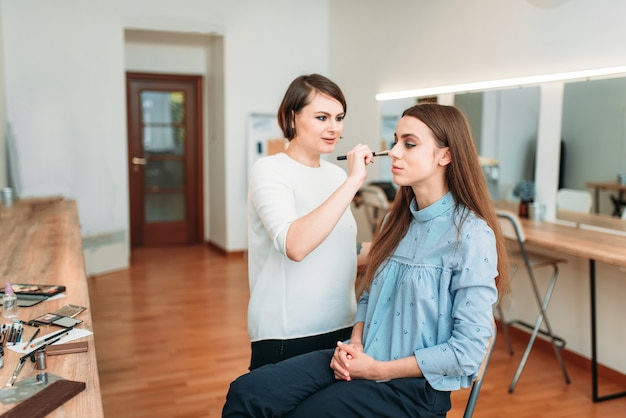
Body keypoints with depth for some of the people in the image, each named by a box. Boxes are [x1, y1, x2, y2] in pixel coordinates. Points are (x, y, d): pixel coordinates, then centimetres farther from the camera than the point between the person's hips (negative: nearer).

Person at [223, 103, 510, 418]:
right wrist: (354, 344, -4)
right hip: (362, 358, 6)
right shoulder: (397, 219, 8)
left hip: (414, 383, -5)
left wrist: (378, 370, -14)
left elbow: (469, 349, -16)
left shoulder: (472, 234, -14)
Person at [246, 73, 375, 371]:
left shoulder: (337, 174, 8)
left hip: (342, 328, 6)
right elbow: (295, 246, -30)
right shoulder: (269, 170, -11)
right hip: (287, 337, -6)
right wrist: (353, 181, -28)